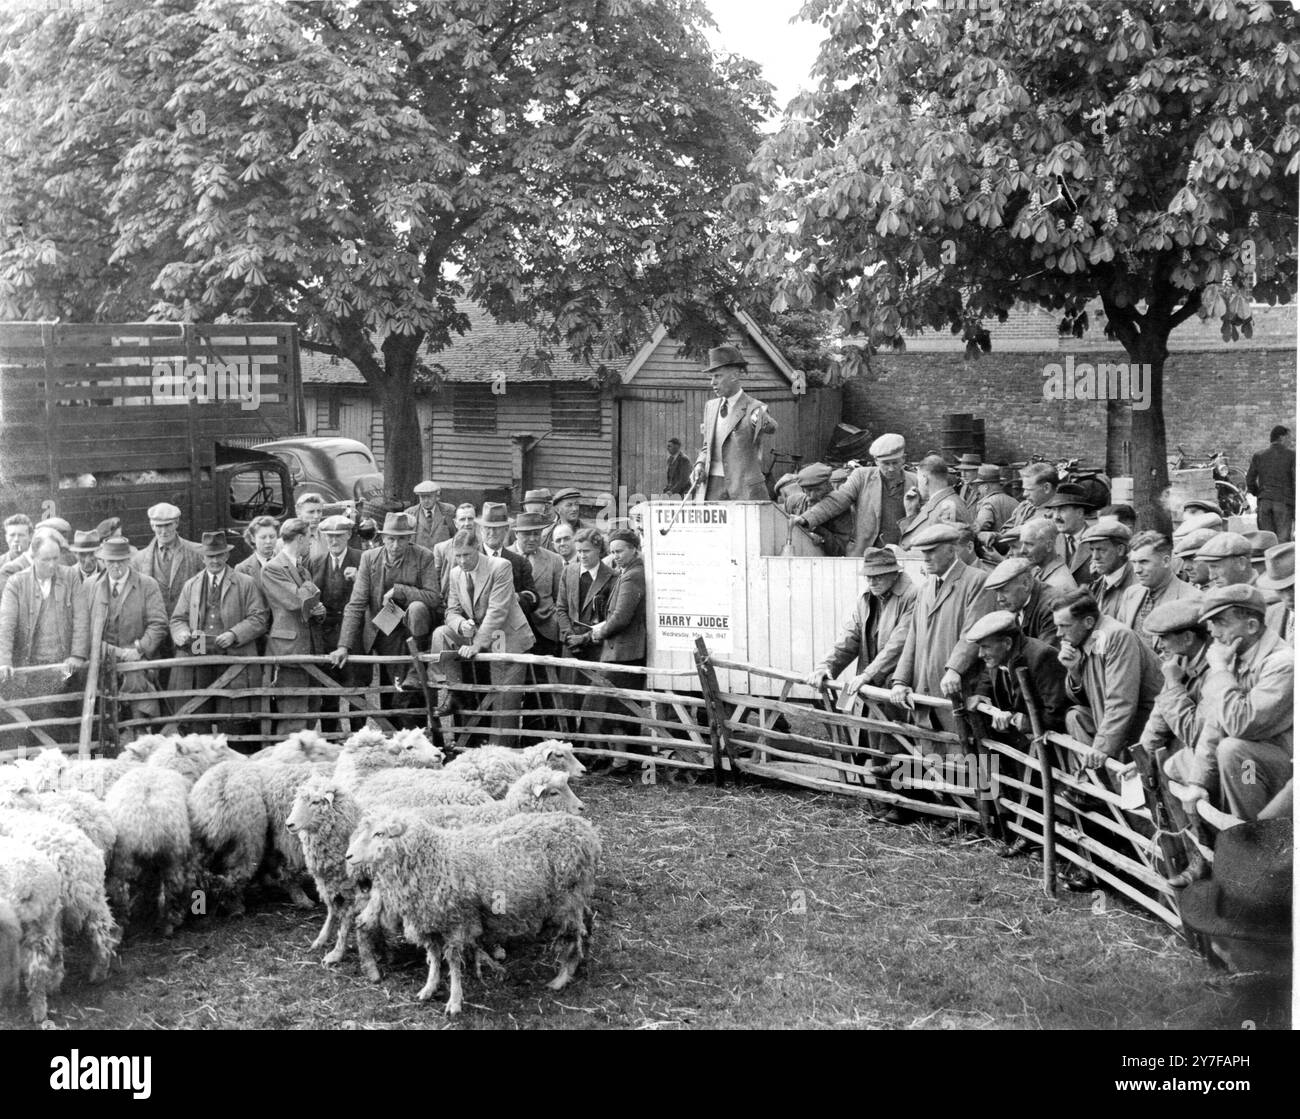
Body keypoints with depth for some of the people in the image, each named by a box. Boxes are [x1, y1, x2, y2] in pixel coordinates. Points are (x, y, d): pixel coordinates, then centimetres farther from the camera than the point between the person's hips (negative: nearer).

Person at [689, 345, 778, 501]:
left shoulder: (754, 408, -6)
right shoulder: (710, 406, 13)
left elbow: (770, 428, -28)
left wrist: (763, 422, -51)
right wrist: (700, 465, 2)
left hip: (745, 489, -5)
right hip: (712, 486, 5)